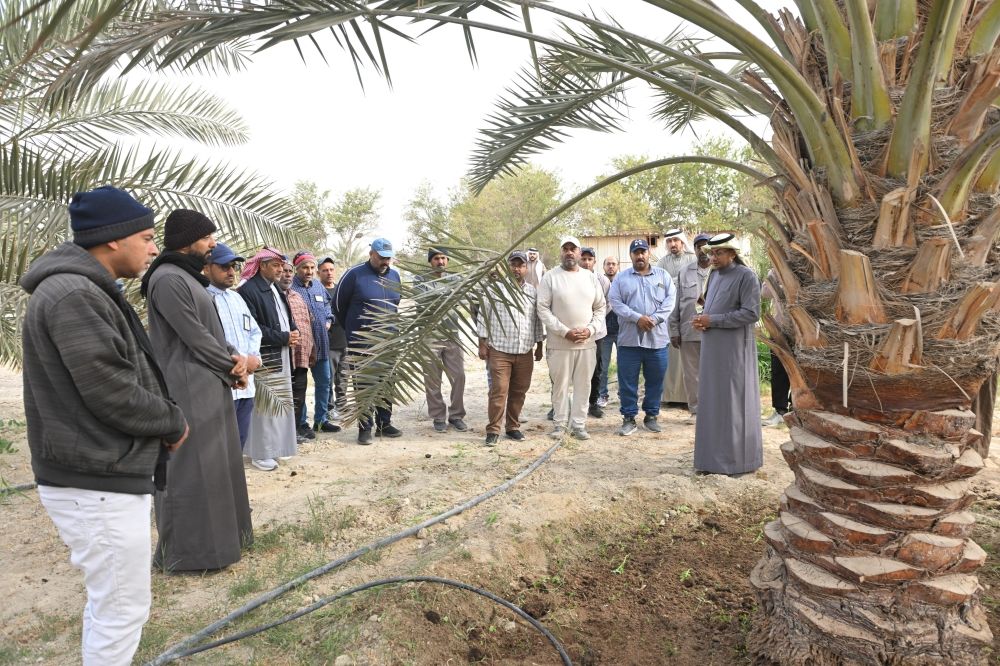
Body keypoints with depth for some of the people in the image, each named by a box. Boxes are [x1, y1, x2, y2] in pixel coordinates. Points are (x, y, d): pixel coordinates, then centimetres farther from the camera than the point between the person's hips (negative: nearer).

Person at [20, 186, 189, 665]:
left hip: (106, 474, 11)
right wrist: (174, 423, -8)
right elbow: (114, 396, -24)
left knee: (110, 603, 23)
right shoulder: (74, 295, -21)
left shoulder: (87, 290, 13)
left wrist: (165, 422, 2)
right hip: (98, 484, -11)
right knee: (122, 610, 2)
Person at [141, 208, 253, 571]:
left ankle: (215, 534, 30)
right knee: (192, 467, -1)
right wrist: (233, 368, -5)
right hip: (189, 389, -10)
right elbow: (195, 337, -18)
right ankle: (187, 549, 11)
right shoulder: (168, 280, -17)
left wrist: (234, 357, -3)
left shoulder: (190, 277, 14)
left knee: (213, 462, 17)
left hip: (210, 384, 10)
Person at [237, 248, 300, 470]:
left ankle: (276, 445, 25)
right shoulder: (249, 290, -13)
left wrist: (294, 332, 1)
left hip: (282, 357, 9)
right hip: (265, 359, -9)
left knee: (282, 402, 14)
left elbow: (287, 317, 23)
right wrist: (284, 338, -15)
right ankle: (260, 454, 4)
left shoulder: (276, 289, 16)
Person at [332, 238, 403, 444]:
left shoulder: (394, 275, 7)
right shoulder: (355, 274, -8)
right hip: (361, 343, -5)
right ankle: (365, 427, 8)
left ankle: (384, 423, 22)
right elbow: (338, 304, 0)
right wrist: (352, 328, 8)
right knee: (363, 386, 0)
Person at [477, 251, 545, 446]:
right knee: (499, 391, -6)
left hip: (525, 352, 4)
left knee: (519, 391, 9)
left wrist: (539, 346, 14)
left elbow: (538, 321, 17)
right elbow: (483, 316, 0)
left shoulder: (533, 292, 12)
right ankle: (493, 430, 2)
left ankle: (513, 427, 22)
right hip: (499, 350, -4)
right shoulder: (495, 288, 0)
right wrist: (482, 344, -4)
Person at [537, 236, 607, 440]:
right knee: (560, 384, 5)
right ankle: (560, 423, 17)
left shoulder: (591, 277, 9)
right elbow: (543, 309, -7)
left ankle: (578, 424, 18)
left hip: (587, 342, 3)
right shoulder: (550, 277, -2)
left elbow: (600, 308, 10)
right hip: (559, 343, -3)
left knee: (583, 384, 7)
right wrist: (565, 331, -14)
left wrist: (590, 329, -7)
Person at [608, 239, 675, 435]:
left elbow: (670, 300, 0)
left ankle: (651, 416, 23)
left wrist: (654, 319, -14)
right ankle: (629, 418, 14)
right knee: (627, 381, 2)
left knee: (655, 381, 9)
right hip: (629, 338, -1)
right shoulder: (621, 277, 6)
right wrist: (638, 318, -16)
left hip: (657, 338, 1)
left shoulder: (662, 275, 9)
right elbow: (615, 302, -4)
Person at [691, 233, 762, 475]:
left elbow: (751, 313, -15)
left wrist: (712, 320, -16)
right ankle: (714, 457, 19)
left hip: (734, 349, -7)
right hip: (712, 348, 7)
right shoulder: (714, 274, 13)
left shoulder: (746, 276, -9)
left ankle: (738, 459, 12)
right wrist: (701, 319, 1)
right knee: (711, 401, 9)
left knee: (734, 401, 0)